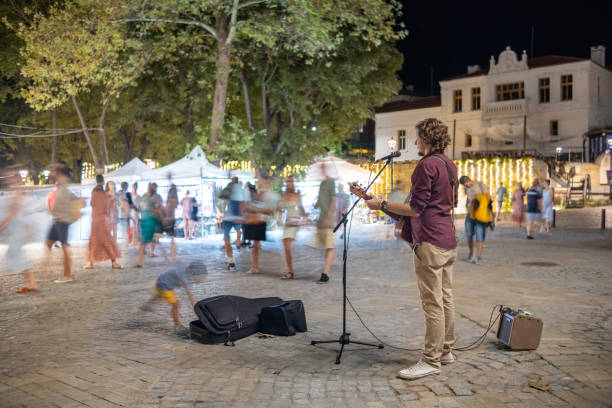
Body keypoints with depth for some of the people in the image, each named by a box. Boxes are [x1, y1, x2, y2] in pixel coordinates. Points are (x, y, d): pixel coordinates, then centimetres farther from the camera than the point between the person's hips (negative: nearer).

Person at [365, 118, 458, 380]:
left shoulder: (427, 165, -15)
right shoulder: (449, 165, 16)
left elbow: (416, 208, -18)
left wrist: (382, 205, -10)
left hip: (430, 243, -10)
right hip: (448, 242, 10)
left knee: (432, 304, -6)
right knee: (446, 298, 15)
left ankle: (431, 361, 0)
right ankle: (446, 351, 24)